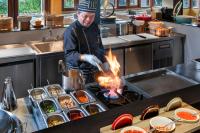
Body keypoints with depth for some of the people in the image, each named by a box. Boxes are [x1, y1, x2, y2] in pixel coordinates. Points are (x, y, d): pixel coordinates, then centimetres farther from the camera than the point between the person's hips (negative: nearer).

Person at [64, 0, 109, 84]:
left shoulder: (94, 26, 5)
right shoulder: (71, 31, -17)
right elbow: (69, 54, -22)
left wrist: (104, 61, 13)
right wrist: (85, 57, -37)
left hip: (95, 71, 6)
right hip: (78, 74, -6)